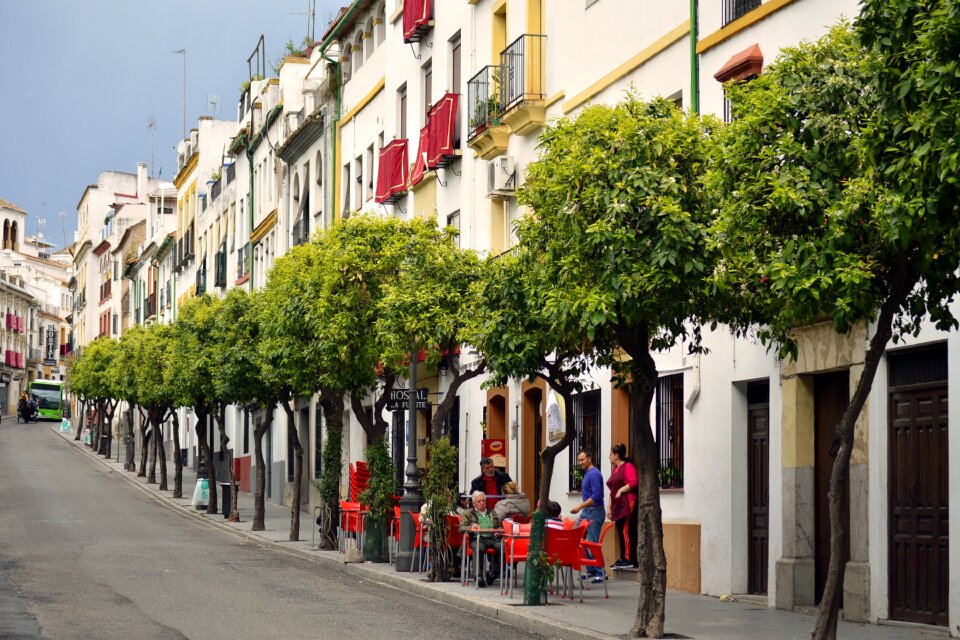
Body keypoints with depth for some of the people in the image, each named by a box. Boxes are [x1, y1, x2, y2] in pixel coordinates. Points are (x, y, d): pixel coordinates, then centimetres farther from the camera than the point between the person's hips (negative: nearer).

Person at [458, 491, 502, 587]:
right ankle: (479, 575, -33)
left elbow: (500, 526, 30)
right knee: (479, 549, -39)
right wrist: (471, 528, -14)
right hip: (478, 538, -3)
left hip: (492, 538, 3)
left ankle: (493, 573, -21)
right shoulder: (469, 514, 20)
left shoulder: (492, 513, 32)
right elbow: (461, 528, 8)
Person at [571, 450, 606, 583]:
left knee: (593, 542, -8)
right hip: (586, 511, 10)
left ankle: (600, 573, -2)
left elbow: (596, 496, -24)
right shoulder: (587, 473, 15)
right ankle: (591, 570, 11)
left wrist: (580, 507, -24)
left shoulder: (594, 474, -15)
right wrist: (582, 508, 20)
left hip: (594, 512, -10)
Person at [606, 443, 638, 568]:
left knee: (627, 531, -12)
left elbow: (634, 483, -18)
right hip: (618, 506, 9)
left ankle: (630, 559, -13)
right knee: (620, 532, 6)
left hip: (627, 504, -9)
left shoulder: (628, 466, -5)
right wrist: (609, 507, 22)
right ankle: (622, 559, 6)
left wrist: (621, 490, -14)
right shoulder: (615, 470, 22)